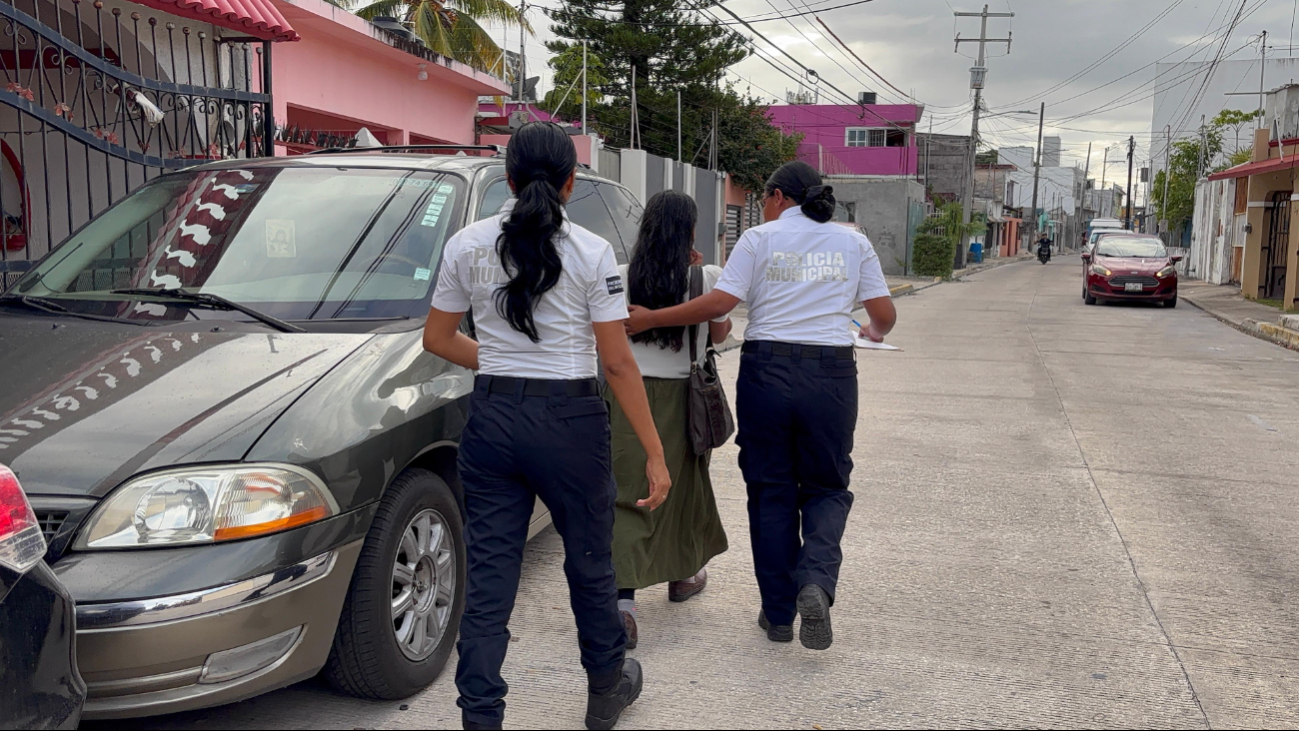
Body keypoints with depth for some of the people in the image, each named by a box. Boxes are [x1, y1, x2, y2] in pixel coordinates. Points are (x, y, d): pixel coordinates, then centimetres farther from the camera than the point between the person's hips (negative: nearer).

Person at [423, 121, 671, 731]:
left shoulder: (467, 245, 2)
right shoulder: (591, 253, -7)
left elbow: (438, 338, 10)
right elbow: (618, 364, -9)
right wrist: (655, 454, -4)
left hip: (492, 417, 2)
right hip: (570, 420, -2)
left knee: (488, 575, 8)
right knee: (589, 562, 17)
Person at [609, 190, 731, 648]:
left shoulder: (622, 278, -4)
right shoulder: (707, 279, -6)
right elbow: (719, 334, 8)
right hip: (682, 397, 0)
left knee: (628, 495, -2)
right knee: (683, 485, 20)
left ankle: (623, 598, -17)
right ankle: (684, 573, 40)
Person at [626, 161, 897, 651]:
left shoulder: (760, 239, 1)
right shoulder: (853, 243, 9)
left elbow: (719, 303, -8)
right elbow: (884, 314, 8)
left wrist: (650, 319, 0)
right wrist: (873, 333, 31)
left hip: (767, 369, -1)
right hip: (831, 374, 2)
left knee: (771, 491, 10)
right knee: (826, 487, 15)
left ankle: (778, 612, 15)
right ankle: (816, 582, -11)